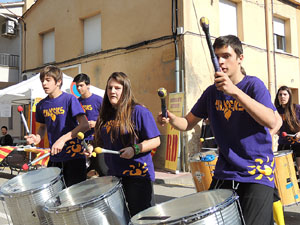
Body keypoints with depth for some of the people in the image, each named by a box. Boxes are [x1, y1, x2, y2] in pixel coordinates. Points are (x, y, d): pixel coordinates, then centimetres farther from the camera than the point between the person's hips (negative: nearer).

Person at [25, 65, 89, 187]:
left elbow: (85, 125, -16)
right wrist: (38, 137, 0)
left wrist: (63, 139, -24)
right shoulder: (42, 105, 8)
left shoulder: (69, 99, -9)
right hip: (54, 157, 5)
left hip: (74, 156, -5)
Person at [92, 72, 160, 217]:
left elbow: (155, 140, -11)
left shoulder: (139, 111, -9)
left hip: (138, 176, -6)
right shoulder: (106, 115, 11)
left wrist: (135, 149, -24)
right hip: (113, 176, 6)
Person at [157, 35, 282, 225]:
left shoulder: (253, 85, -9)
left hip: (258, 174, -4)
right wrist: (172, 119, -12)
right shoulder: (212, 92, 6)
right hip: (224, 174, 5)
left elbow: (272, 122, -24)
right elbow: (188, 123, 12)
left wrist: (234, 91, -31)